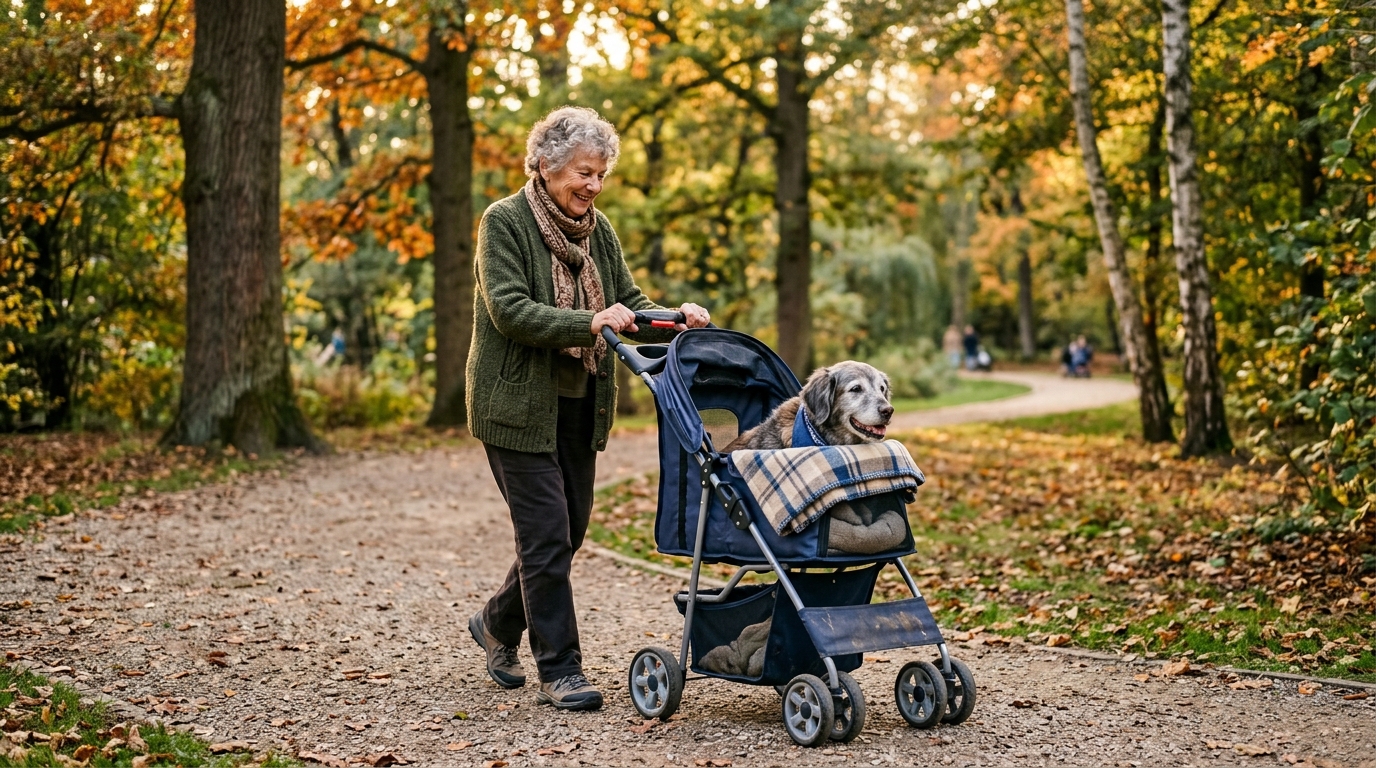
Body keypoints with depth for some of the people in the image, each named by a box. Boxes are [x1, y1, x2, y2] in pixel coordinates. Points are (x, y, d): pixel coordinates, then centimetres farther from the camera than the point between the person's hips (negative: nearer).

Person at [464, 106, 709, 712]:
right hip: (519, 405, -7)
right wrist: (589, 323, -31)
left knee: (568, 530, 13)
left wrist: (675, 319, -13)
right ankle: (559, 672, 2)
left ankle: (498, 623, 35)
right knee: (546, 534, -7)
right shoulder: (504, 222, -11)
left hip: (580, 405, 7)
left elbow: (628, 304, 8)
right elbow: (509, 310, -21)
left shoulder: (596, 229, 9)